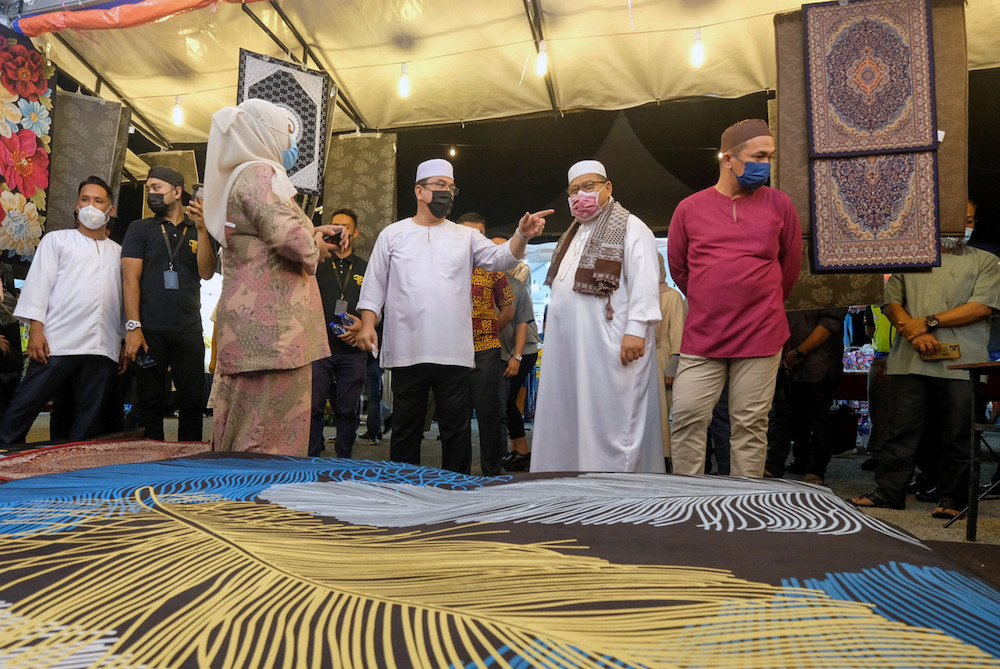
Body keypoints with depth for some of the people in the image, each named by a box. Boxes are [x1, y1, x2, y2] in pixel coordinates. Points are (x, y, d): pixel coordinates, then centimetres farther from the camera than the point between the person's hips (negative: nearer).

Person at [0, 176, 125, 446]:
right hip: (57, 343, -2)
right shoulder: (57, 239, 13)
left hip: (103, 349, 2)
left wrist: (125, 344, 10)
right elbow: (39, 283, 5)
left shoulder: (118, 252, 20)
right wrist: (36, 330, -7)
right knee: (22, 409, -4)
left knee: (88, 423, 2)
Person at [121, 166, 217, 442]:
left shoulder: (200, 232, 13)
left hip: (189, 332, 1)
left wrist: (202, 230, -11)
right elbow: (130, 278, 1)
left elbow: (207, 272, -1)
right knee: (150, 401, 2)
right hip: (150, 331, -1)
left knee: (192, 401, 1)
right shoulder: (140, 229, 10)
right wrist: (133, 326, -9)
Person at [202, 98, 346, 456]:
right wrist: (315, 245, -3)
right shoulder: (259, 174, -10)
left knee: (241, 435, 13)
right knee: (267, 443, -7)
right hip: (272, 328, -10)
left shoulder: (238, 177, 21)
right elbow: (289, 236, -25)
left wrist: (313, 232, 20)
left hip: (250, 325, 10)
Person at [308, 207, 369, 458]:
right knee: (312, 407, -7)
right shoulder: (318, 264, 12)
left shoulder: (366, 269, 16)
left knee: (347, 410, 5)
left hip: (352, 350, 1)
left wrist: (362, 324, -3)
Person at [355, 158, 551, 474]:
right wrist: (368, 323, -2)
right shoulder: (393, 234, 11)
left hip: (453, 352, 0)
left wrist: (522, 235, -20)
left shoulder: (466, 237, 12)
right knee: (406, 427, 9)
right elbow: (375, 283, 9)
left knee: (456, 428, 5)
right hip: (406, 351, 0)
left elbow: (501, 258, -1)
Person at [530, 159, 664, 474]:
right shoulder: (573, 235, 23)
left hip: (608, 345, -8)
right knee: (569, 418, 10)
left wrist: (636, 329, -23)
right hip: (568, 346, 8)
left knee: (609, 417, -5)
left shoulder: (630, 229, -3)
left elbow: (644, 282, -14)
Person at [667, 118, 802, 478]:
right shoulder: (690, 208, 3)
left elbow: (791, 265, 16)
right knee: (686, 419, -2)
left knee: (750, 425, 5)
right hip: (701, 339, 0)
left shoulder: (779, 204, 4)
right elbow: (678, 267, 15)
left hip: (760, 336, 0)